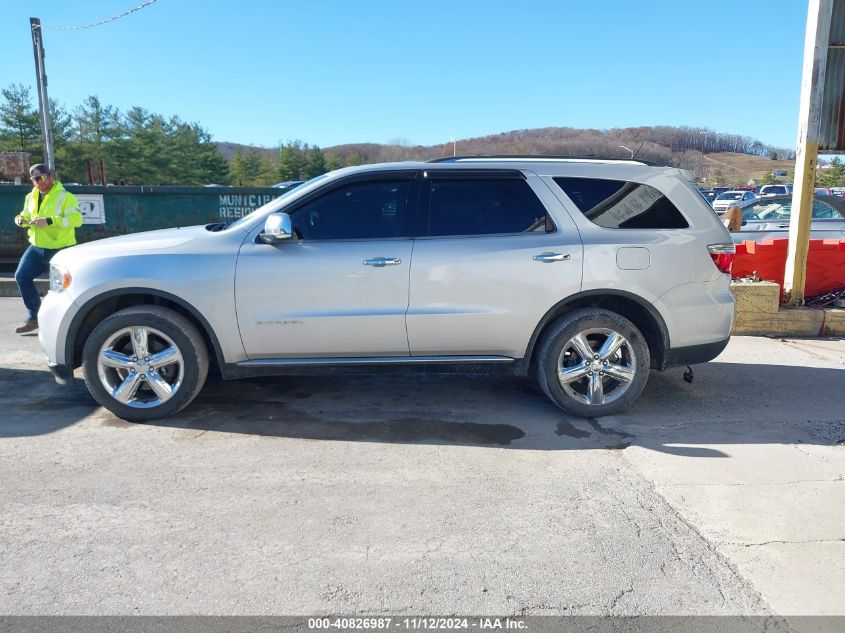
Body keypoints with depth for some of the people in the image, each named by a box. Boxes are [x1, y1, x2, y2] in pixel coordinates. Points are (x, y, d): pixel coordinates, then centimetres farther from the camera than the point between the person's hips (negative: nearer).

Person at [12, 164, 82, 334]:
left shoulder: (65, 197, -13)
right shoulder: (31, 197, 10)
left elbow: (76, 219, -25)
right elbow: (27, 215, 24)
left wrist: (49, 221, -33)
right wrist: (21, 219, -1)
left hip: (60, 249, -7)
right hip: (37, 248, 7)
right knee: (21, 277, 3)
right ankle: (33, 318, 15)